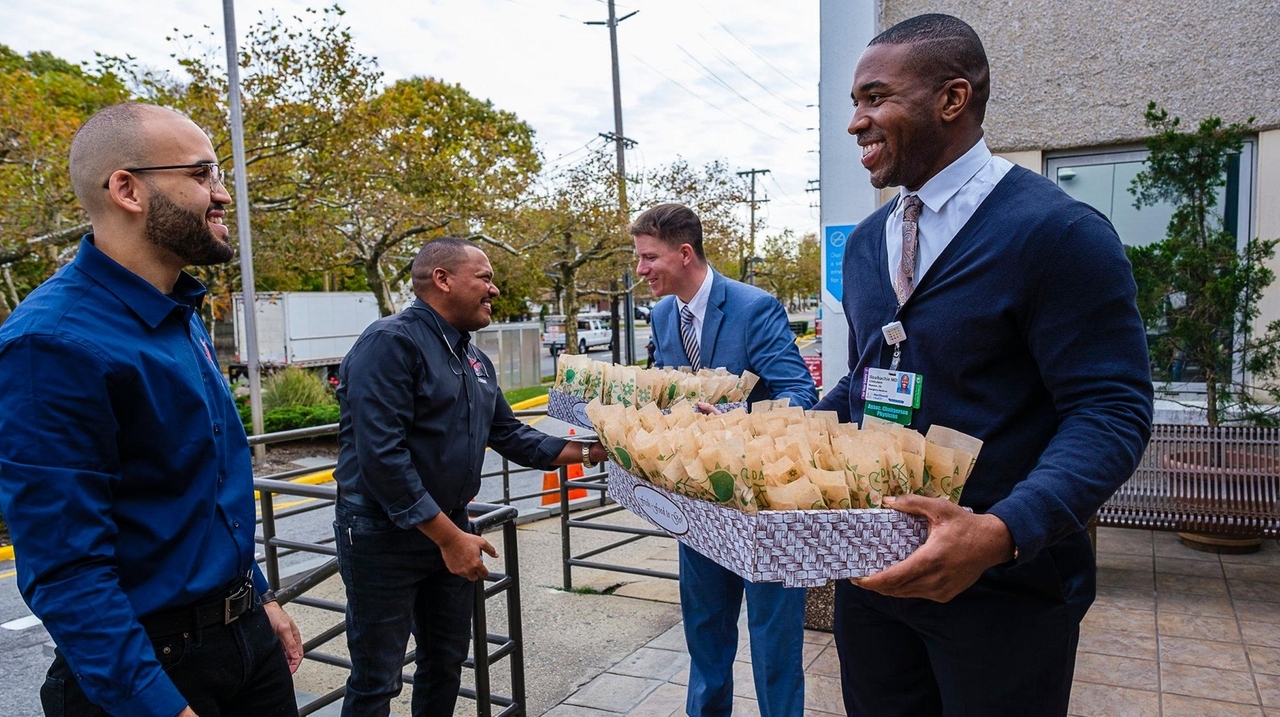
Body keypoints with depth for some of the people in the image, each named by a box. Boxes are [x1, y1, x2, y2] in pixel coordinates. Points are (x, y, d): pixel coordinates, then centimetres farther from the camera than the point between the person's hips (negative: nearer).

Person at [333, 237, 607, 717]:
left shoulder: (475, 360, 9)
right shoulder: (391, 343, -19)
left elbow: (509, 434, 15)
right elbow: (382, 456, -26)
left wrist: (583, 453, 5)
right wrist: (448, 537, -23)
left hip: (450, 528, 8)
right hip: (383, 534, -8)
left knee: (446, 665, 20)